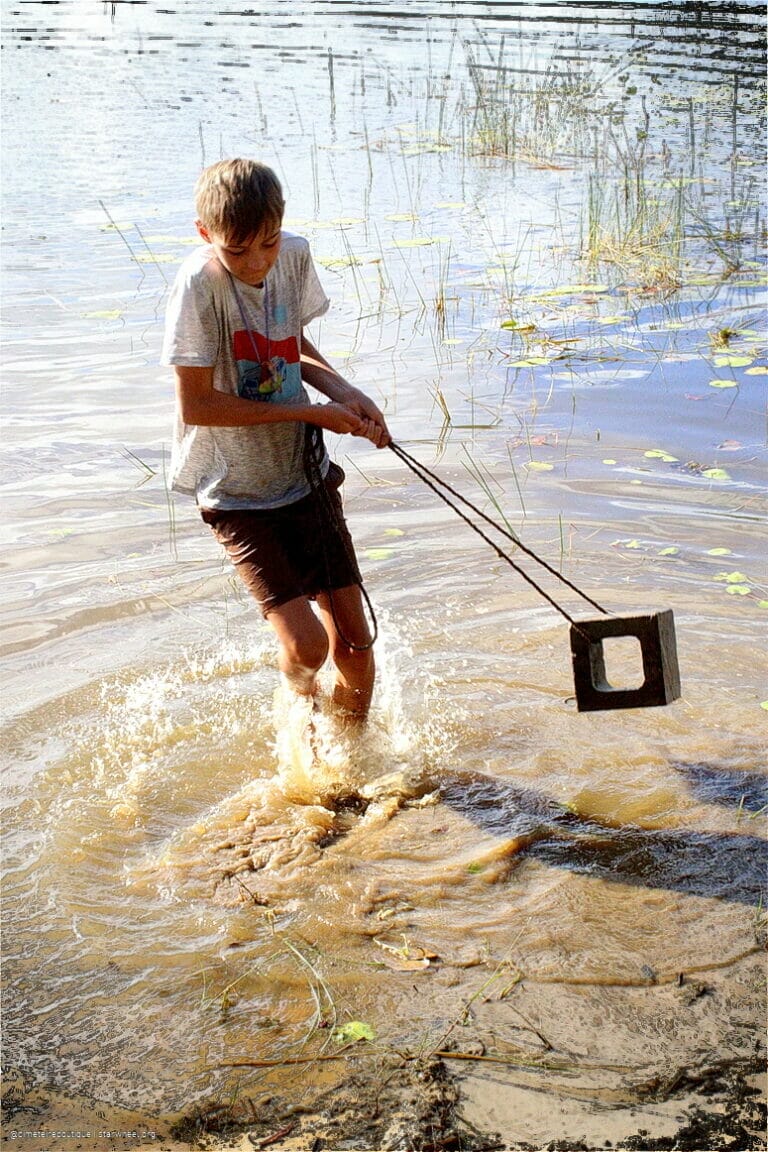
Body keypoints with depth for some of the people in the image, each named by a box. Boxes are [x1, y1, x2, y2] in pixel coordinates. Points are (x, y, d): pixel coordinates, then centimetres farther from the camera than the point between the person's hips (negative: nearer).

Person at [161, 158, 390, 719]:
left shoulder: (296, 255, -3)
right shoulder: (200, 284, -20)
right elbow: (196, 404, -19)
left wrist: (341, 388, -5)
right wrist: (313, 413, -17)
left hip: (306, 473, 5)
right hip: (237, 491, -5)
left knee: (354, 639, 4)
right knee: (305, 642, -14)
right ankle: (299, 693, 24)